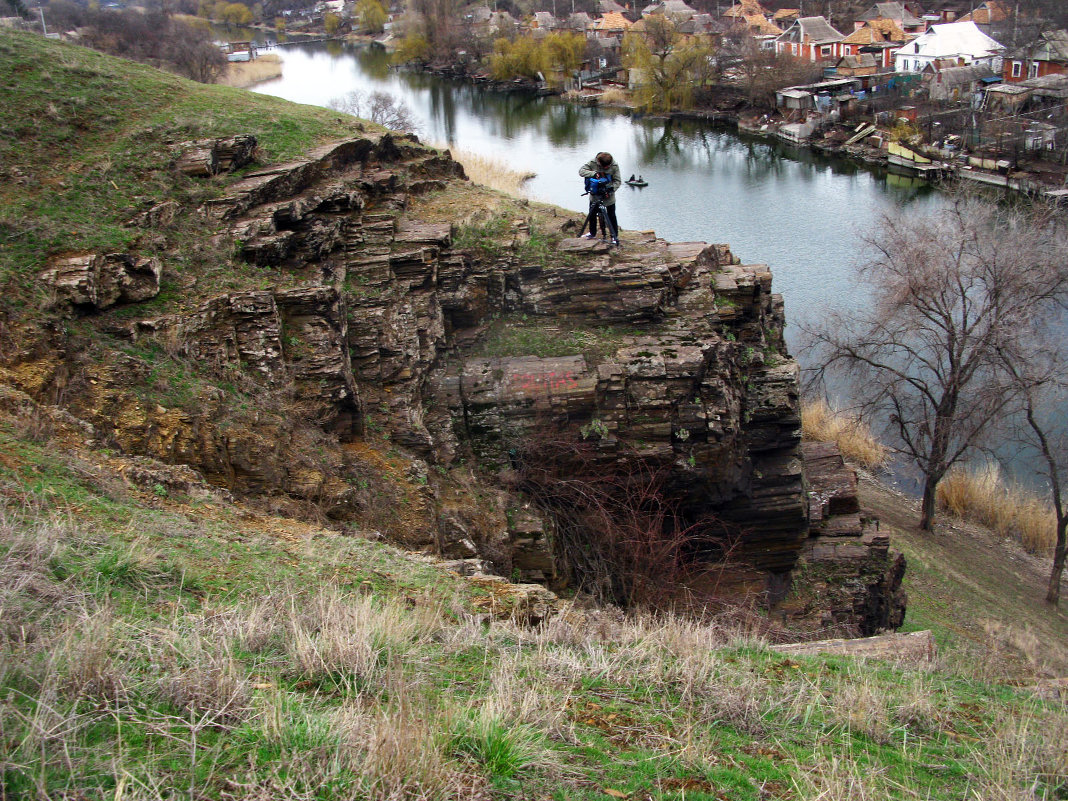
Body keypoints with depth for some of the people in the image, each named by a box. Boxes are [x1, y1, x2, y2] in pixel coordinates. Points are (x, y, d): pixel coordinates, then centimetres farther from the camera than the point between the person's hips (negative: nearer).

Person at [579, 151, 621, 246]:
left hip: (609, 195, -2)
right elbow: (581, 171, -18)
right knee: (592, 214, 12)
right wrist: (594, 173, -33)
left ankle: (615, 236, 12)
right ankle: (593, 233, 31)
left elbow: (618, 181, -11)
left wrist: (611, 189, -28)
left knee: (611, 216, 0)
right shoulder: (592, 163, -15)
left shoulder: (614, 166, -17)